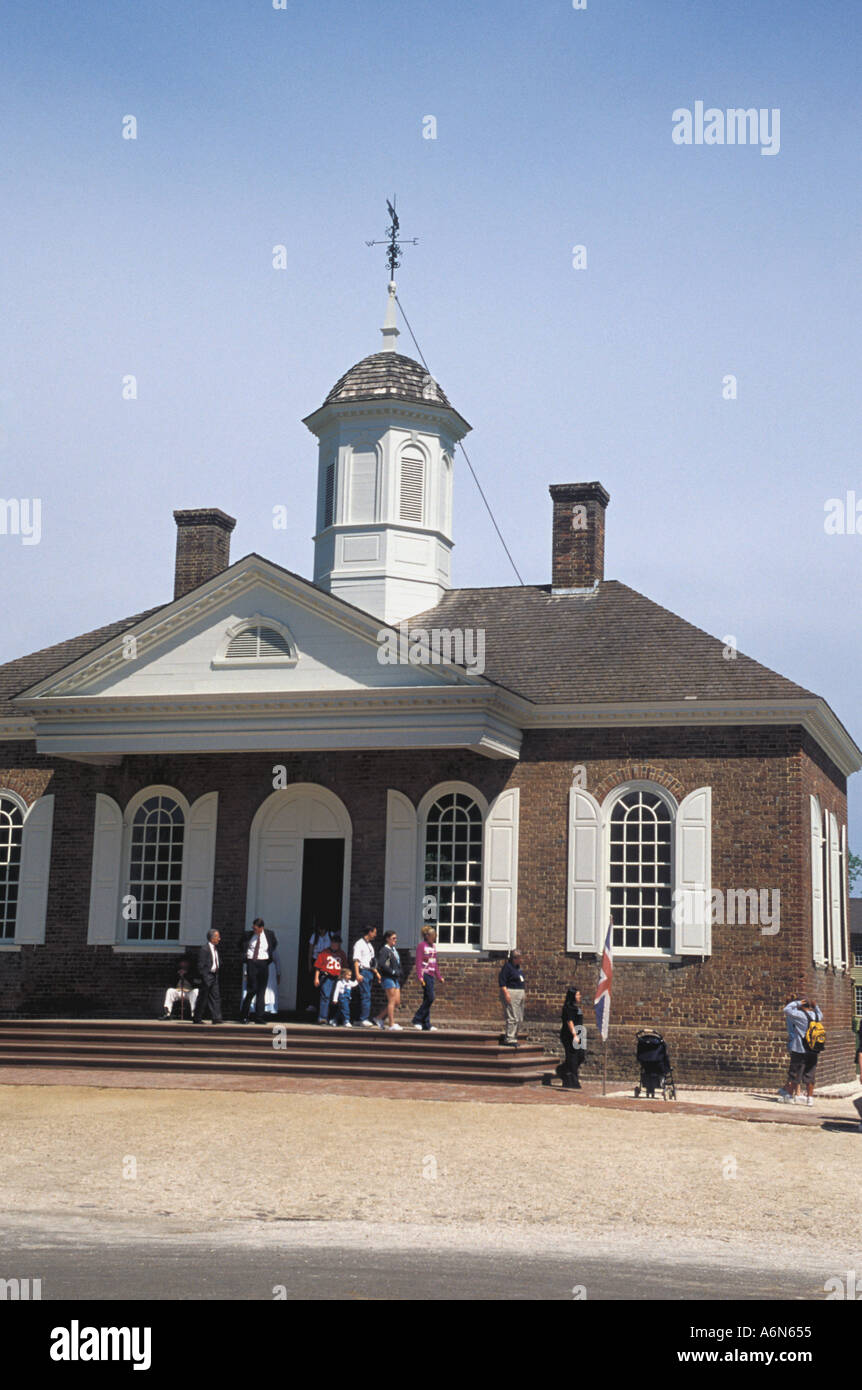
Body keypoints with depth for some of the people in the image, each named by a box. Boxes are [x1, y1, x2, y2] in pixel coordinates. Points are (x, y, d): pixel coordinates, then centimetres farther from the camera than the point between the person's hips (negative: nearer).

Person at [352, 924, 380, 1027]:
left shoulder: (369, 945, 20)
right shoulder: (359, 944, -8)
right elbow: (356, 960, -15)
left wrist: (376, 972, 23)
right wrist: (357, 974, -23)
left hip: (370, 972, 9)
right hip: (363, 971, -9)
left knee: (365, 996, 9)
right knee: (366, 995, -14)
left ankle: (363, 1020, 12)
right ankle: (364, 1019, -15)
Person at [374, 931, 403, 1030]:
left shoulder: (394, 950, 18)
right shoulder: (384, 950, -8)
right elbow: (381, 964, -20)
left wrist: (399, 973, 7)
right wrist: (393, 972, -18)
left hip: (395, 978, 9)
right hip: (388, 978, -9)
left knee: (397, 1002, 7)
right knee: (392, 1001, -8)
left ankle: (380, 1018, 17)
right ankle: (391, 1024, -3)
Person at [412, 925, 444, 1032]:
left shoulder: (433, 946, 16)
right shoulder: (422, 945, -7)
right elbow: (418, 962, -12)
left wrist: (439, 977, 22)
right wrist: (420, 977, -20)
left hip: (431, 975, 8)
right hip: (424, 974, -8)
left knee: (427, 999, 7)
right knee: (430, 998, -14)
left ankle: (426, 1025, 8)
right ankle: (417, 1020, -6)